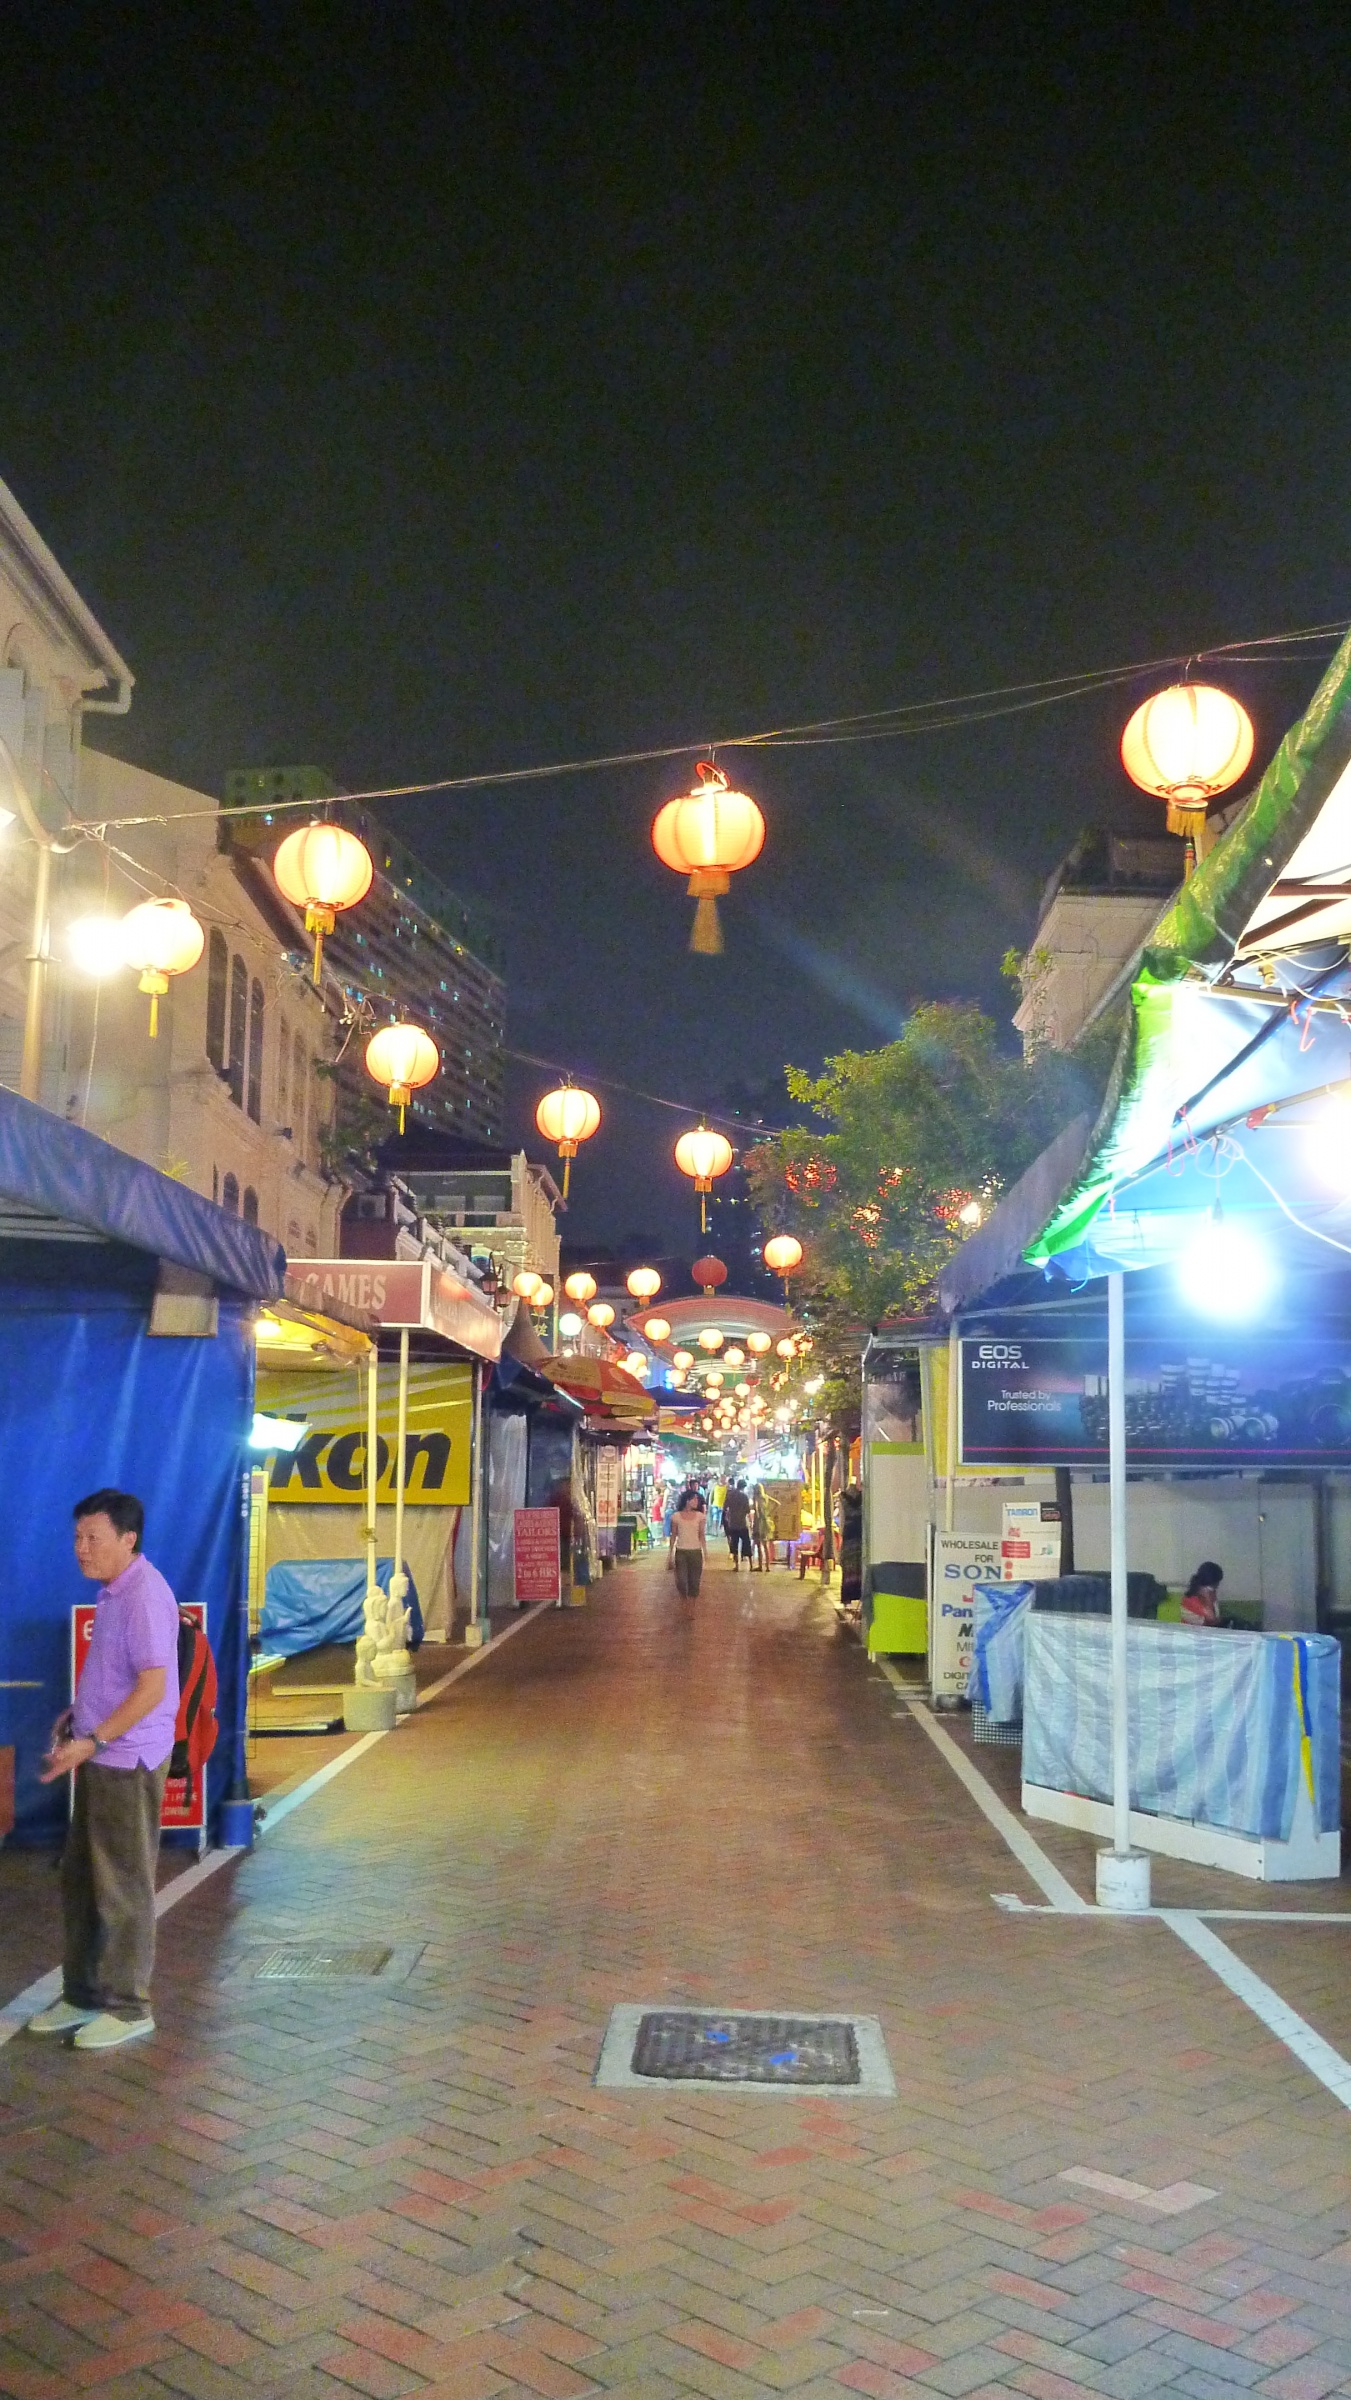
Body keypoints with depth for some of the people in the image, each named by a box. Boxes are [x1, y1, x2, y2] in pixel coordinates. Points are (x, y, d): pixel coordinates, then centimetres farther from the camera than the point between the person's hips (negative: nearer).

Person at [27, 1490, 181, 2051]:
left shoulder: (144, 1595, -19)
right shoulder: (114, 1592, 11)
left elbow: (152, 1686, -23)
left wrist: (91, 1741, -23)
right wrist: (76, 1713, 12)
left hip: (127, 1762, -10)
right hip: (100, 1759, 10)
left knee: (122, 1887, 1)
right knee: (79, 1880, 17)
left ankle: (128, 2008, 14)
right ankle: (83, 1994, 30)